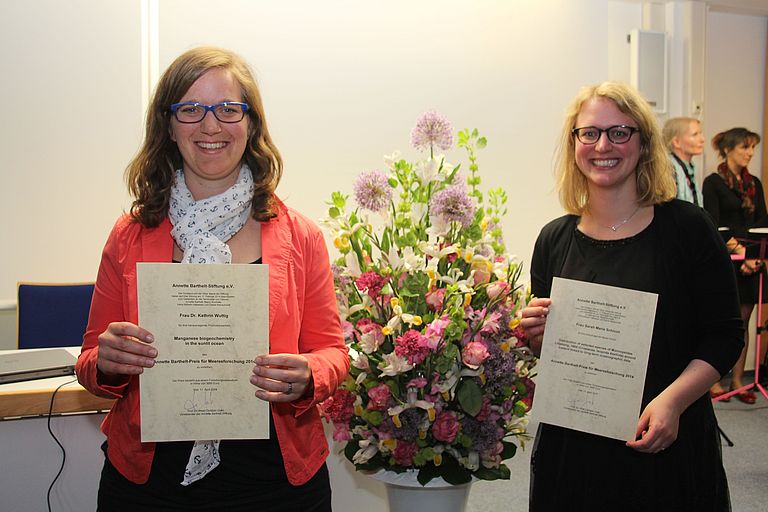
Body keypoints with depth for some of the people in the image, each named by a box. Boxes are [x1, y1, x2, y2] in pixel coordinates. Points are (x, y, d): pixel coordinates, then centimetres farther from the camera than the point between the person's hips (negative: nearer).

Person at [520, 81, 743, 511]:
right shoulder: (554, 239, 3)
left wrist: (673, 400, -20)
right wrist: (538, 336, -9)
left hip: (666, 444, -2)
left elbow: (725, 335, -7)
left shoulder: (687, 226, -7)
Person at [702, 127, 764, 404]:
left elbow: (762, 223, 9)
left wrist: (755, 257, -6)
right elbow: (714, 226, -9)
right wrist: (738, 255, -14)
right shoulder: (713, 182, -3)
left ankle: (737, 380, 13)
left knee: (743, 321, 7)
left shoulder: (754, 184, 14)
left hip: (752, 260, 5)